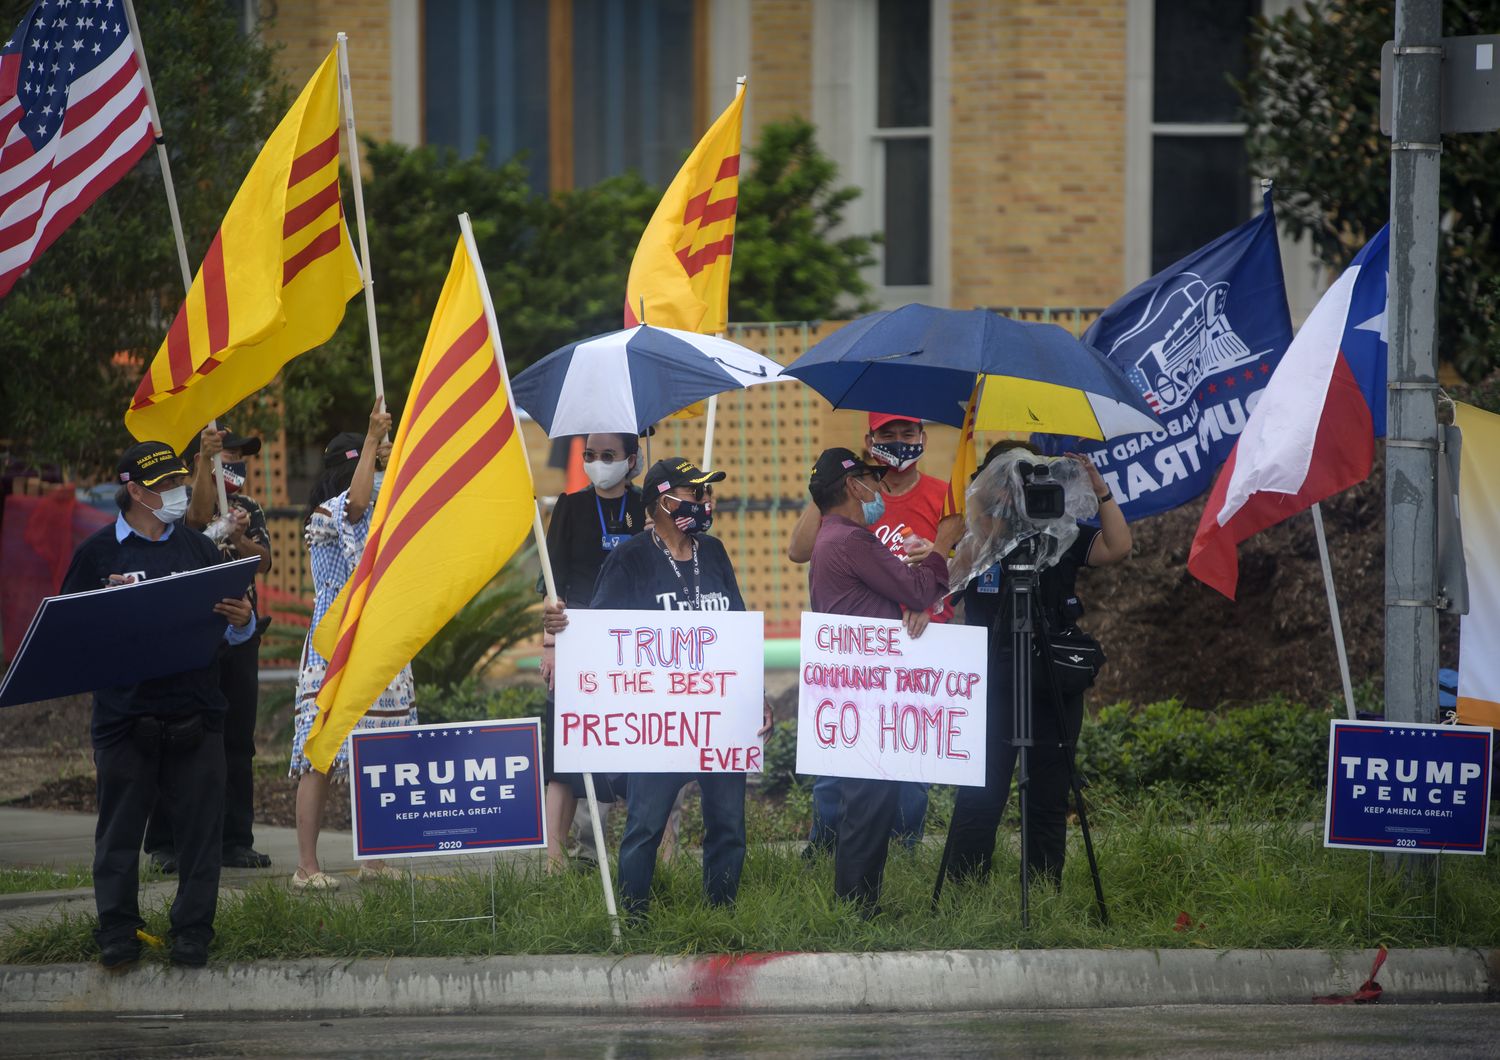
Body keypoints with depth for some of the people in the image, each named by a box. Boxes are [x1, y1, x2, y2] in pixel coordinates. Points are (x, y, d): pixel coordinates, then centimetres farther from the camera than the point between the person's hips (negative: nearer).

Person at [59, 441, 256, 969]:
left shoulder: (198, 548, 12)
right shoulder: (98, 553, 4)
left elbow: (230, 632, 16)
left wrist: (242, 621, -7)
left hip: (195, 716, 2)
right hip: (124, 714, -2)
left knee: (199, 827, 2)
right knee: (120, 829, 2)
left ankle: (193, 932, 11)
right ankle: (118, 933, 11)